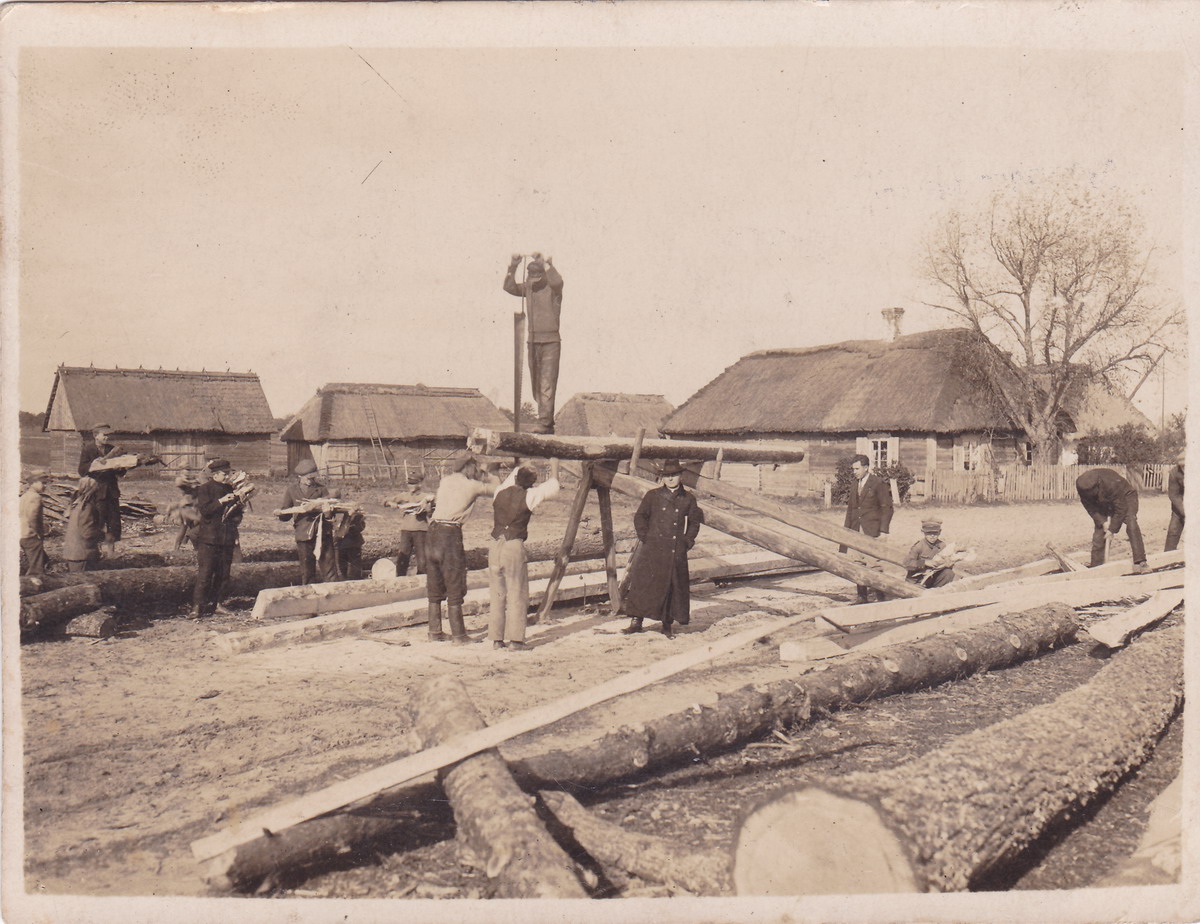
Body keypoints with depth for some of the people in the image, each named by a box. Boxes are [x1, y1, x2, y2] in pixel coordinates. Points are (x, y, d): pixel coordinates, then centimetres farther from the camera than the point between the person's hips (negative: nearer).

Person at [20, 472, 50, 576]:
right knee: (37, 569, -9)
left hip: (22, 536, 10)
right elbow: (32, 518, -24)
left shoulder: (24, 496, 17)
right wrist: (39, 534, -14)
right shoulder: (35, 497, -14)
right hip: (32, 537, -10)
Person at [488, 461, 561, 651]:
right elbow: (552, 486, 8)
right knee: (517, 595, 1)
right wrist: (554, 467, 23)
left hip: (495, 548, 5)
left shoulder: (501, 493, 9)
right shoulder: (528, 497, -5)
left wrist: (520, 469, 46)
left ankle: (496, 639, 14)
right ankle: (515, 639, 0)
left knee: (497, 595, 11)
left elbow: (510, 478, 32)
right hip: (514, 548, -5)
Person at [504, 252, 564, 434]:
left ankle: (544, 422, -14)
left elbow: (557, 281, -29)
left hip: (550, 341, -6)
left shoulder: (552, 288, -6)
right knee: (536, 385, 8)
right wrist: (513, 268, -10)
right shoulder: (528, 287, 10)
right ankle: (548, 423, 15)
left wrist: (545, 263, -24)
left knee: (547, 384, -12)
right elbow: (509, 288, 0)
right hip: (533, 341, 7)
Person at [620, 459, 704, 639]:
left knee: (674, 586, 4)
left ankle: (667, 625, 14)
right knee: (644, 582, -4)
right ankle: (636, 621, 4)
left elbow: (695, 521, 16)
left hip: (676, 551, 1)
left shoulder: (688, 499, 7)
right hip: (653, 549, -1)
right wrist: (644, 537, 0)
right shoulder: (653, 496, 4)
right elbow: (640, 516, 8)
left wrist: (688, 540, 6)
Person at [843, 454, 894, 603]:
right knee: (857, 564, 6)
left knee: (873, 564, -8)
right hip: (856, 532, 7)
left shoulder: (879, 484, -5)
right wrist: (847, 529, 16)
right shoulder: (854, 485, 16)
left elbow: (887, 508, -7)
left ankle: (881, 596, 0)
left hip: (873, 531, -7)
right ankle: (862, 596, 14)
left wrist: (883, 531, -13)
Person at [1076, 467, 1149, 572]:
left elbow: (1120, 509, -32)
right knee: (1099, 532, -2)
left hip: (1125, 497, -5)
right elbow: (1090, 507, -12)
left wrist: (1112, 530, -26)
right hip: (1104, 504, 5)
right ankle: (1095, 566, 9)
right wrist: (1101, 522, -23)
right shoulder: (1082, 487, -27)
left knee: (1131, 525, -28)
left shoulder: (1111, 484, -42)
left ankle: (1139, 562, -30)